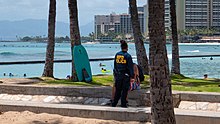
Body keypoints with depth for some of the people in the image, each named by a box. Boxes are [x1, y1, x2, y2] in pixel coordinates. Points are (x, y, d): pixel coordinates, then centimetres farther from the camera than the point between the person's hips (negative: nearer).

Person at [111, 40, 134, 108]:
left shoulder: (117, 55, 4)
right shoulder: (128, 56, -10)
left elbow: (115, 65, 10)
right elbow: (130, 67, -10)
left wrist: (115, 74, 19)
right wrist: (132, 77, -7)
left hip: (118, 75, 5)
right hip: (126, 75, -5)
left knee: (118, 90, 13)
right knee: (124, 90, 2)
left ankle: (114, 104, 15)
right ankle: (123, 104, 4)